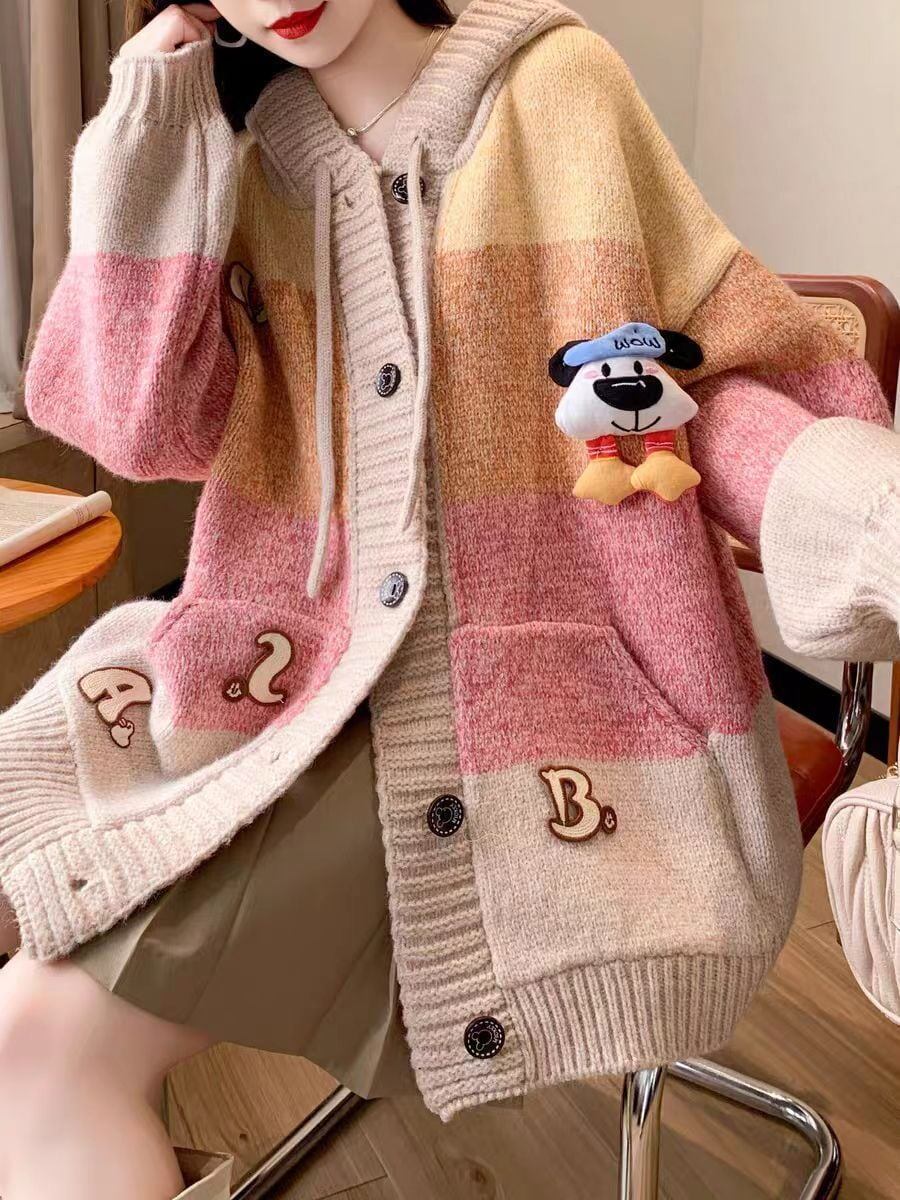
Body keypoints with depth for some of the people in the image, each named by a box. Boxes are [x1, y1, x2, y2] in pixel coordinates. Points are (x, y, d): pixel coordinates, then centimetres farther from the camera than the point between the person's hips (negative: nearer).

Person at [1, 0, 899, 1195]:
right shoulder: (238, 151, 11)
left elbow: (700, 367, 0)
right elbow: (152, 424, 0)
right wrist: (149, 145, -4)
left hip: (540, 690, -4)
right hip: (294, 681, 4)